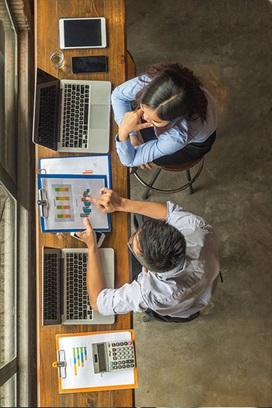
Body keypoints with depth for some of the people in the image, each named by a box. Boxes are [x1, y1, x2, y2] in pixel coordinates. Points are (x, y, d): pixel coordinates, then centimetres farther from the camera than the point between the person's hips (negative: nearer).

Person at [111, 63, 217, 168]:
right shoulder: (150, 81, -41)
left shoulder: (178, 136, -49)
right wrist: (132, 134, -22)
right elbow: (118, 95, -19)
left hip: (193, 144, -4)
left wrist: (124, 133, -52)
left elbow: (130, 160, -36)